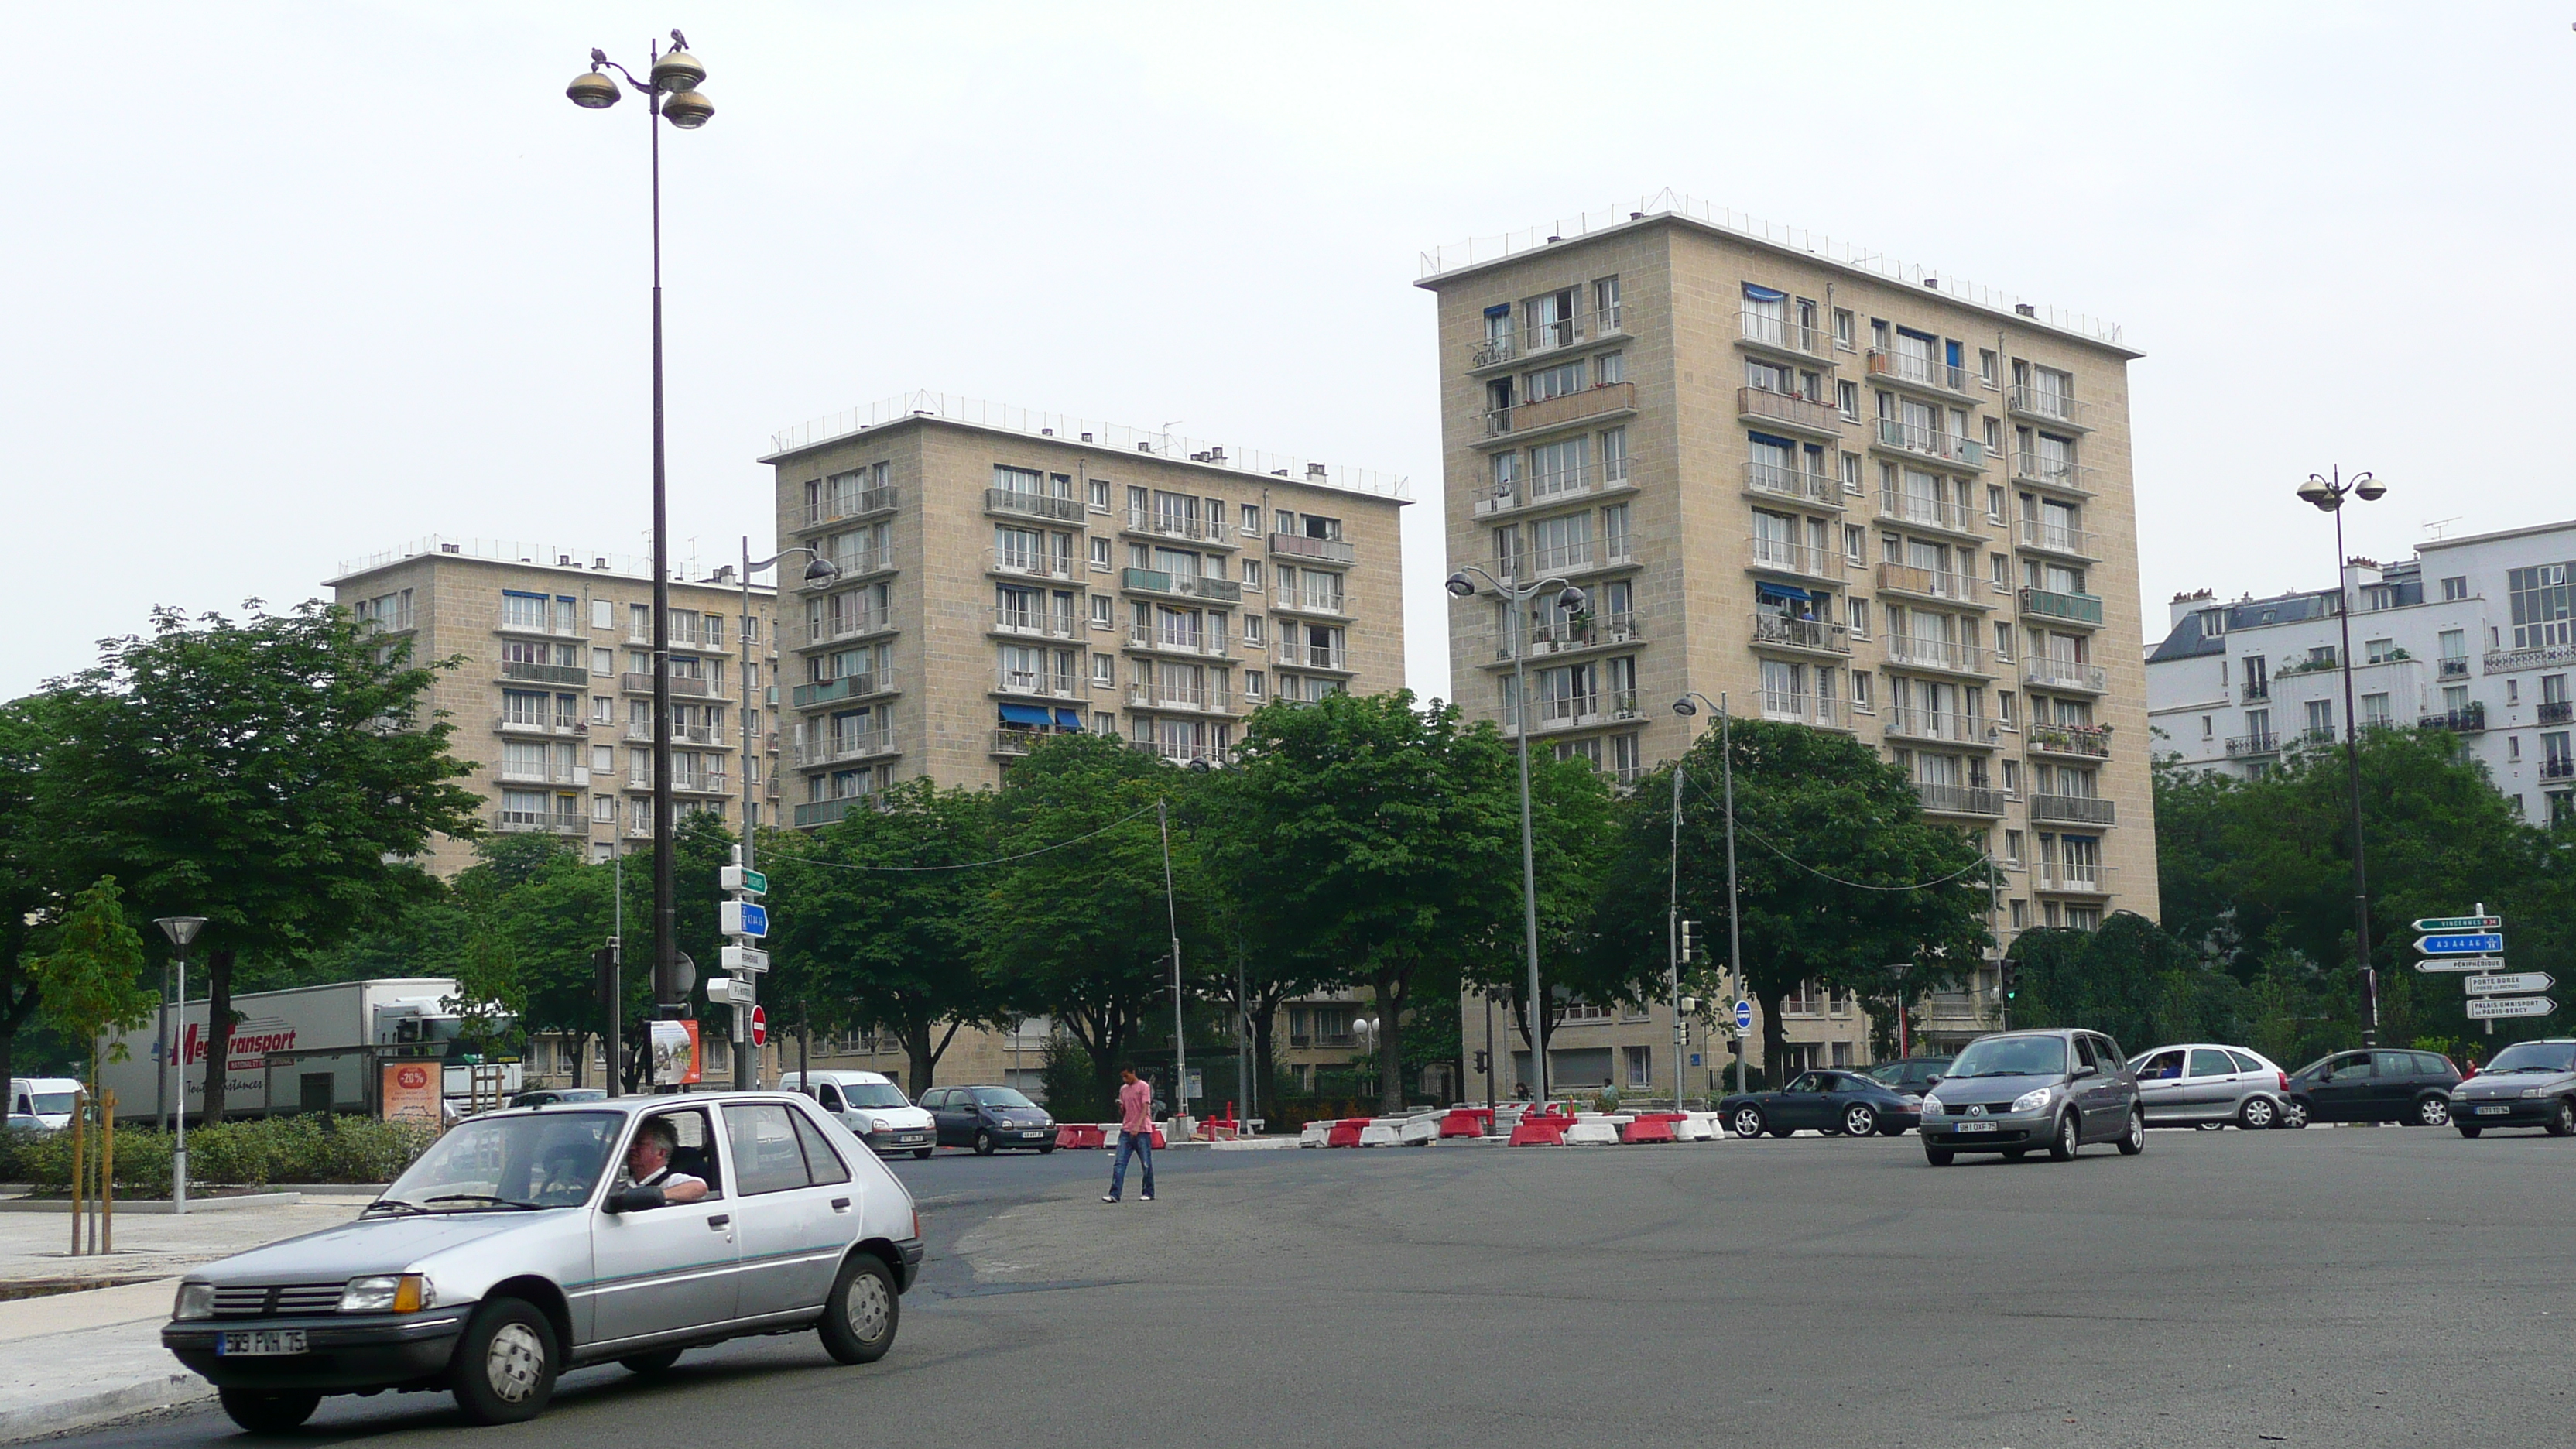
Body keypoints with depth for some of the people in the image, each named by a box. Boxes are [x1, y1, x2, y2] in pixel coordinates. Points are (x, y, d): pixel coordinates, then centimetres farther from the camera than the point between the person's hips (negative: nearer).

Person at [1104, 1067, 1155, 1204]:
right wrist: (1120, 1106, -3)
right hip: (1126, 1131, 5)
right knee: (1119, 1163, -5)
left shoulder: (1143, 1087, -3)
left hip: (1142, 1131, -5)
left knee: (1146, 1164, 1)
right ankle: (1114, 1194, -10)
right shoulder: (1123, 1090, 16)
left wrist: (1137, 1126, -24)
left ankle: (1149, 1193, 12)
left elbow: (1145, 1108, -12)